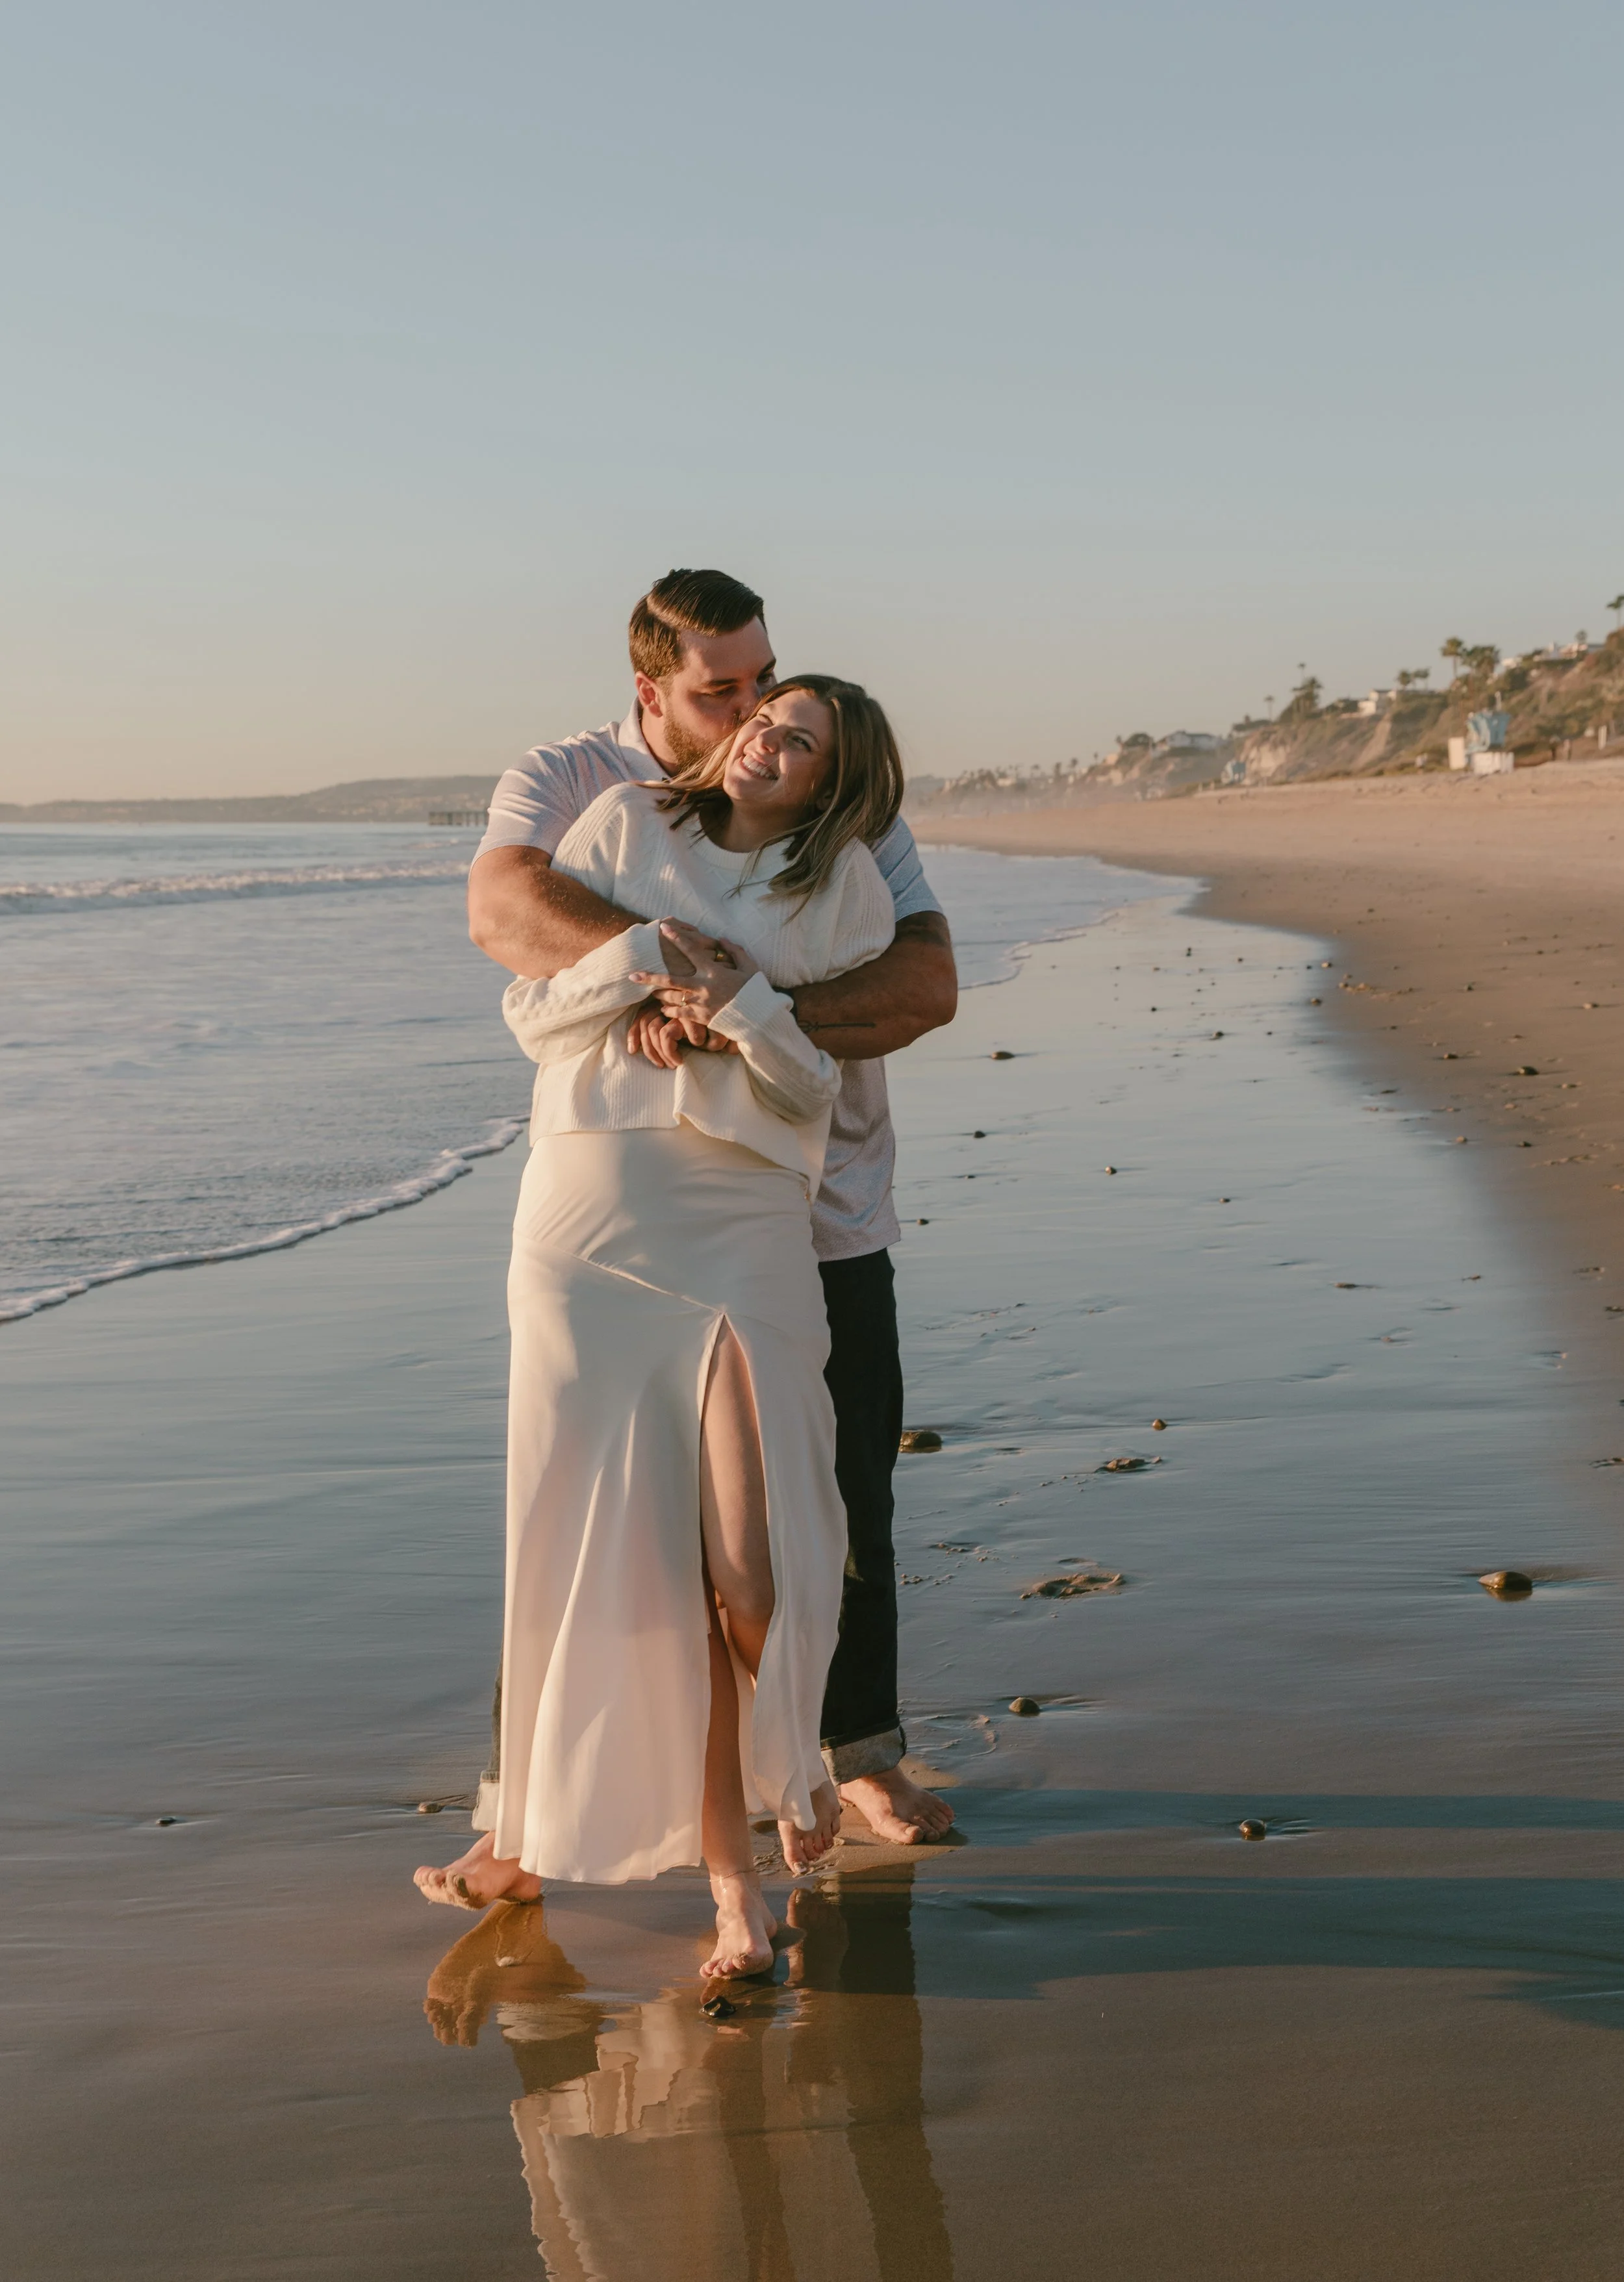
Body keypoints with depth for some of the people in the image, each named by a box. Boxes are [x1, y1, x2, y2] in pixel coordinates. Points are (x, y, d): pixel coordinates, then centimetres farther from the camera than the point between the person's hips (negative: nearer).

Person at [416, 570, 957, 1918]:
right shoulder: (566, 785, -7)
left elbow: (929, 983, -13)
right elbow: (504, 906, -30)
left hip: (824, 1223, 3)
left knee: (847, 1504, 13)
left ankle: (864, 1753, 34)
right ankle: (521, 1813, 9)